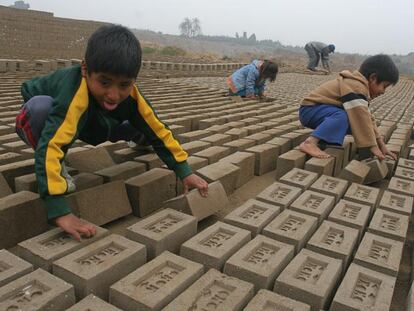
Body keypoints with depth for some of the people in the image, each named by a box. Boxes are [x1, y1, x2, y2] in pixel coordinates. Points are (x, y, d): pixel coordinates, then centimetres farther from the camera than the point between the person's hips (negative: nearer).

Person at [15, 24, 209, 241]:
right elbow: (50, 145, -53)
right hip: (40, 117, -4)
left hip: (83, 125, 4)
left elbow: (158, 131, -19)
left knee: (138, 124, -11)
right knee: (41, 106, -39)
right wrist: (60, 212, -60)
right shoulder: (75, 93, -45)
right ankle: (53, 167, -14)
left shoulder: (130, 94, -27)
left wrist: (185, 172, -23)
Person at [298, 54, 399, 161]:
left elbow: (368, 117, 10)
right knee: (342, 117, -33)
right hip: (310, 109, -10)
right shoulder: (356, 86, -22)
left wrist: (381, 144, 6)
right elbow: (361, 118, -28)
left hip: (319, 110, 10)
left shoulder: (359, 86, 11)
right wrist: (372, 146, -24)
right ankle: (310, 142, -40)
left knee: (354, 124, 8)